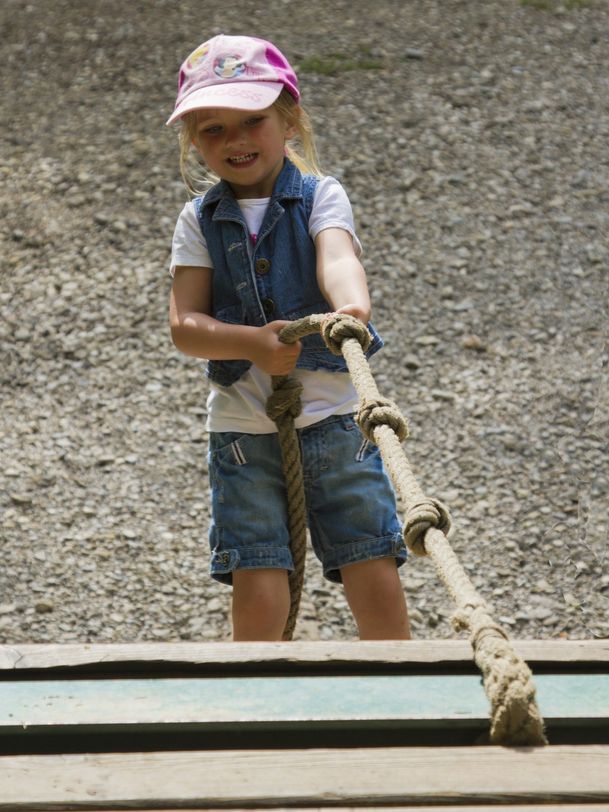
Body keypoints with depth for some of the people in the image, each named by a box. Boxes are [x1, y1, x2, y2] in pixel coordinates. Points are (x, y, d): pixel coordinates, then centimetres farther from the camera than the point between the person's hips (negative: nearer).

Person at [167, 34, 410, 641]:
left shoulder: (320, 197, -1)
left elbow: (337, 257, -23)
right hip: (242, 426, 1)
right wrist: (255, 343, -24)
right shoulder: (200, 221, 4)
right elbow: (184, 324, -5)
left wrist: (351, 307, -46)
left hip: (334, 415, -1)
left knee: (376, 580, -2)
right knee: (257, 594, -3)